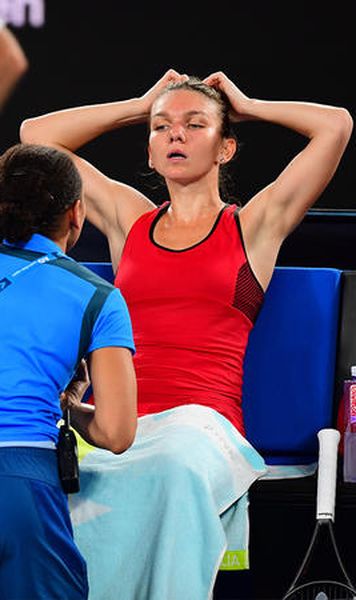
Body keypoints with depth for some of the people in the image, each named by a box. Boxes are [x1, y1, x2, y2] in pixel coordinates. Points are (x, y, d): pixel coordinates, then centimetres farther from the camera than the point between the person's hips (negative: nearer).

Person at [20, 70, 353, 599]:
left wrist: (246, 106, 23)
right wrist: (141, 106, 32)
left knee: (175, 464, -40)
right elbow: (36, 135, 30)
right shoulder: (129, 220, 24)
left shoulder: (252, 226, 16)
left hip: (202, 422, -2)